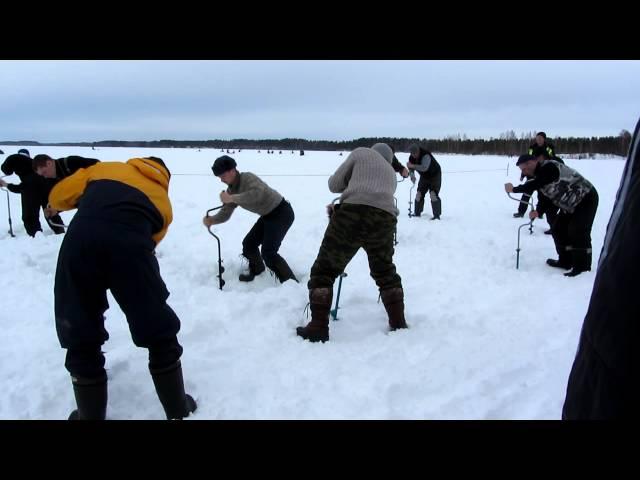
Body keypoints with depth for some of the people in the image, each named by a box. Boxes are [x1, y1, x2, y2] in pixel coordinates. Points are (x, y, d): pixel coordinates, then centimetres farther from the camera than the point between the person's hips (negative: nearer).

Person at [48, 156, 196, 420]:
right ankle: (178, 410, 30)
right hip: (128, 246, -1)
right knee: (160, 336, 18)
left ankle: (91, 415, 32)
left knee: (81, 339, 20)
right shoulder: (162, 201, 29)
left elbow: (59, 197, 23)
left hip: (79, 240, 1)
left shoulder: (105, 168, 30)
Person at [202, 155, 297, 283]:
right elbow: (225, 213, 1)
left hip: (282, 212, -9)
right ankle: (256, 270, 39)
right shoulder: (231, 190, 2)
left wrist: (232, 198, -42)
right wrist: (211, 220, -19)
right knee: (248, 244, 13)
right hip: (268, 215, 9)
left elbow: (258, 193, -45)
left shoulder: (247, 177, -25)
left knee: (268, 252, -17)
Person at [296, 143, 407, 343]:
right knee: (386, 272, 28)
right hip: (385, 219, 5)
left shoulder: (360, 152, 20)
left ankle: (318, 328, 6)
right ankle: (398, 323, 30)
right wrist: (339, 209, 39)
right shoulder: (391, 174, 35)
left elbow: (334, 185, 15)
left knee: (323, 270, 8)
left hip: (353, 212, -4)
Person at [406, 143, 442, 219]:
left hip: (435, 175, -7)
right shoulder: (411, 157, -10)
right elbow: (411, 168, 2)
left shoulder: (426, 155, -33)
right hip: (424, 177, 7)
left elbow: (424, 168, -45)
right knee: (419, 194, 6)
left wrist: (413, 166, -46)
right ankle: (417, 213, 20)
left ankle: (437, 215, -13)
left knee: (433, 194, -17)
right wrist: (412, 175, -19)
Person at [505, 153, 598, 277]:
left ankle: (582, 266, -7)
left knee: (577, 232, -16)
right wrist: (538, 211, -17)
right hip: (570, 205, 10)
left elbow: (534, 185, -34)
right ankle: (565, 261, 20)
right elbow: (544, 198, 1)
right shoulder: (539, 175, 4)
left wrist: (514, 189, -25)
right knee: (558, 230, 8)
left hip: (586, 199, -10)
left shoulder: (549, 167, -24)